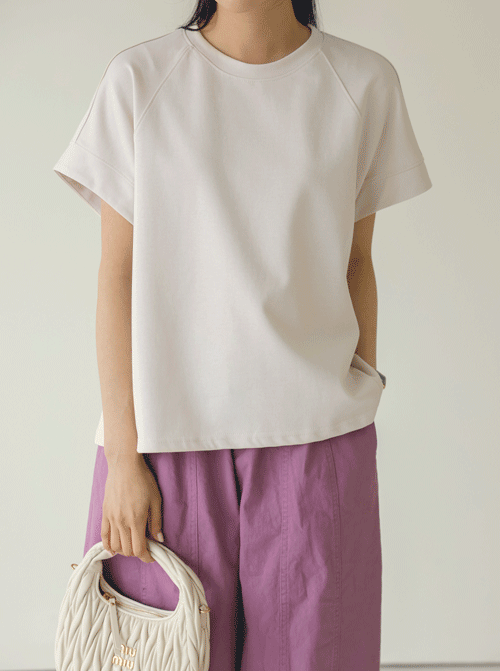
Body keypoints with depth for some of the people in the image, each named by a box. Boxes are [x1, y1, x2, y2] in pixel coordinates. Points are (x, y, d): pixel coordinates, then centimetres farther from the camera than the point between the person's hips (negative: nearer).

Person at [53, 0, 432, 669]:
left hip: (314, 437, 1)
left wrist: (360, 408, 10)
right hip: (170, 431, -1)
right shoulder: (138, 78, 0)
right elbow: (118, 277, -2)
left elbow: (355, 264, 9)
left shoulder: (365, 82, 3)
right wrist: (121, 456, -5)